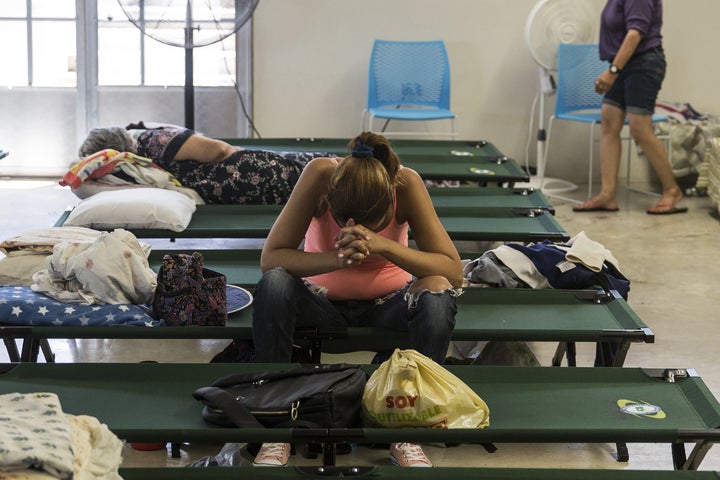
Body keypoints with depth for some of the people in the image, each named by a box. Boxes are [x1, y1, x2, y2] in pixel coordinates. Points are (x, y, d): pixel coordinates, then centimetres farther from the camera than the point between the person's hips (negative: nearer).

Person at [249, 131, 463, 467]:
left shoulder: (407, 184, -24)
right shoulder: (320, 175, -25)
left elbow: (453, 272, -26)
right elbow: (270, 258, -25)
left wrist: (382, 245, -40)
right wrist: (338, 258, -41)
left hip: (386, 304, 0)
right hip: (322, 301, 0)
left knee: (437, 294, -32)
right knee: (274, 284, -33)